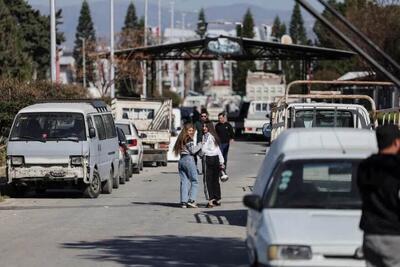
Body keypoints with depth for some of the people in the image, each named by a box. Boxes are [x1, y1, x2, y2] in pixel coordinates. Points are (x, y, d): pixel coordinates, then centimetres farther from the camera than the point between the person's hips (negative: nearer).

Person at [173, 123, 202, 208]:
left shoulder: (181, 139, 16)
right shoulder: (189, 139, -7)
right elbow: (193, 150, -12)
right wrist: (200, 145, -1)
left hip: (181, 160, 8)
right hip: (189, 159, -8)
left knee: (184, 182, 7)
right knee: (194, 181, -2)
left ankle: (183, 201, 2)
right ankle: (191, 200, -12)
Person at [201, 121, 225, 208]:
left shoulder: (206, 136, -9)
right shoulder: (214, 136, 15)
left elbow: (204, 149, -16)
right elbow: (218, 150, 19)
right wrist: (221, 162, 23)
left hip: (209, 159, -8)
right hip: (216, 158, 8)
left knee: (208, 180, -7)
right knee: (215, 180, 14)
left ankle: (210, 200, -15)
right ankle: (218, 199, 19)